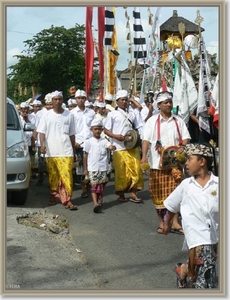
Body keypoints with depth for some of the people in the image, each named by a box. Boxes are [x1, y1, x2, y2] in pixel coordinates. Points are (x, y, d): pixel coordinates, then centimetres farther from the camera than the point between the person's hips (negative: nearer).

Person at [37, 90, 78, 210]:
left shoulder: (69, 115, 8)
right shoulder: (46, 115, 6)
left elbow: (72, 134, 12)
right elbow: (42, 132, 1)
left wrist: (74, 150, 13)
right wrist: (42, 144, -16)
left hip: (66, 151, 0)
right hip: (51, 152, 1)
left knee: (67, 175, -9)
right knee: (53, 176, 8)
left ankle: (67, 199, -9)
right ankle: (53, 195, 24)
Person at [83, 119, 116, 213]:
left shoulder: (104, 141, 5)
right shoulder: (88, 142, 2)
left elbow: (110, 146, -14)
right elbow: (85, 155, 5)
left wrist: (112, 147, -39)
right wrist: (85, 169, 5)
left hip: (103, 168, 2)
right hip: (92, 168, -2)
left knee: (101, 186, 9)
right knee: (94, 186, -8)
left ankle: (100, 201, 23)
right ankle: (96, 204, -17)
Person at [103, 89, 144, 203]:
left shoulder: (132, 114, 14)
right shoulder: (112, 114, 3)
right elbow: (106, 130, 0)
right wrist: (116, 136, -17)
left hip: (132, 147, 3)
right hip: (119, 148, -3)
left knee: (135, 170, -2)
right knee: (121, 172, 2)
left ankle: (133, 193, 6)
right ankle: (121, 194, 15)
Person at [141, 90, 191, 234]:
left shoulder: (178, 120, 10)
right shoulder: (152, 121, 2)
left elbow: (185, 138, 5)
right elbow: (146, 139, -7)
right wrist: (144, 156, -21)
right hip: (158, 162, -1)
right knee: (159, 193, 4)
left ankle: (175, 222, 3)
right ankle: (162, 222, 16)